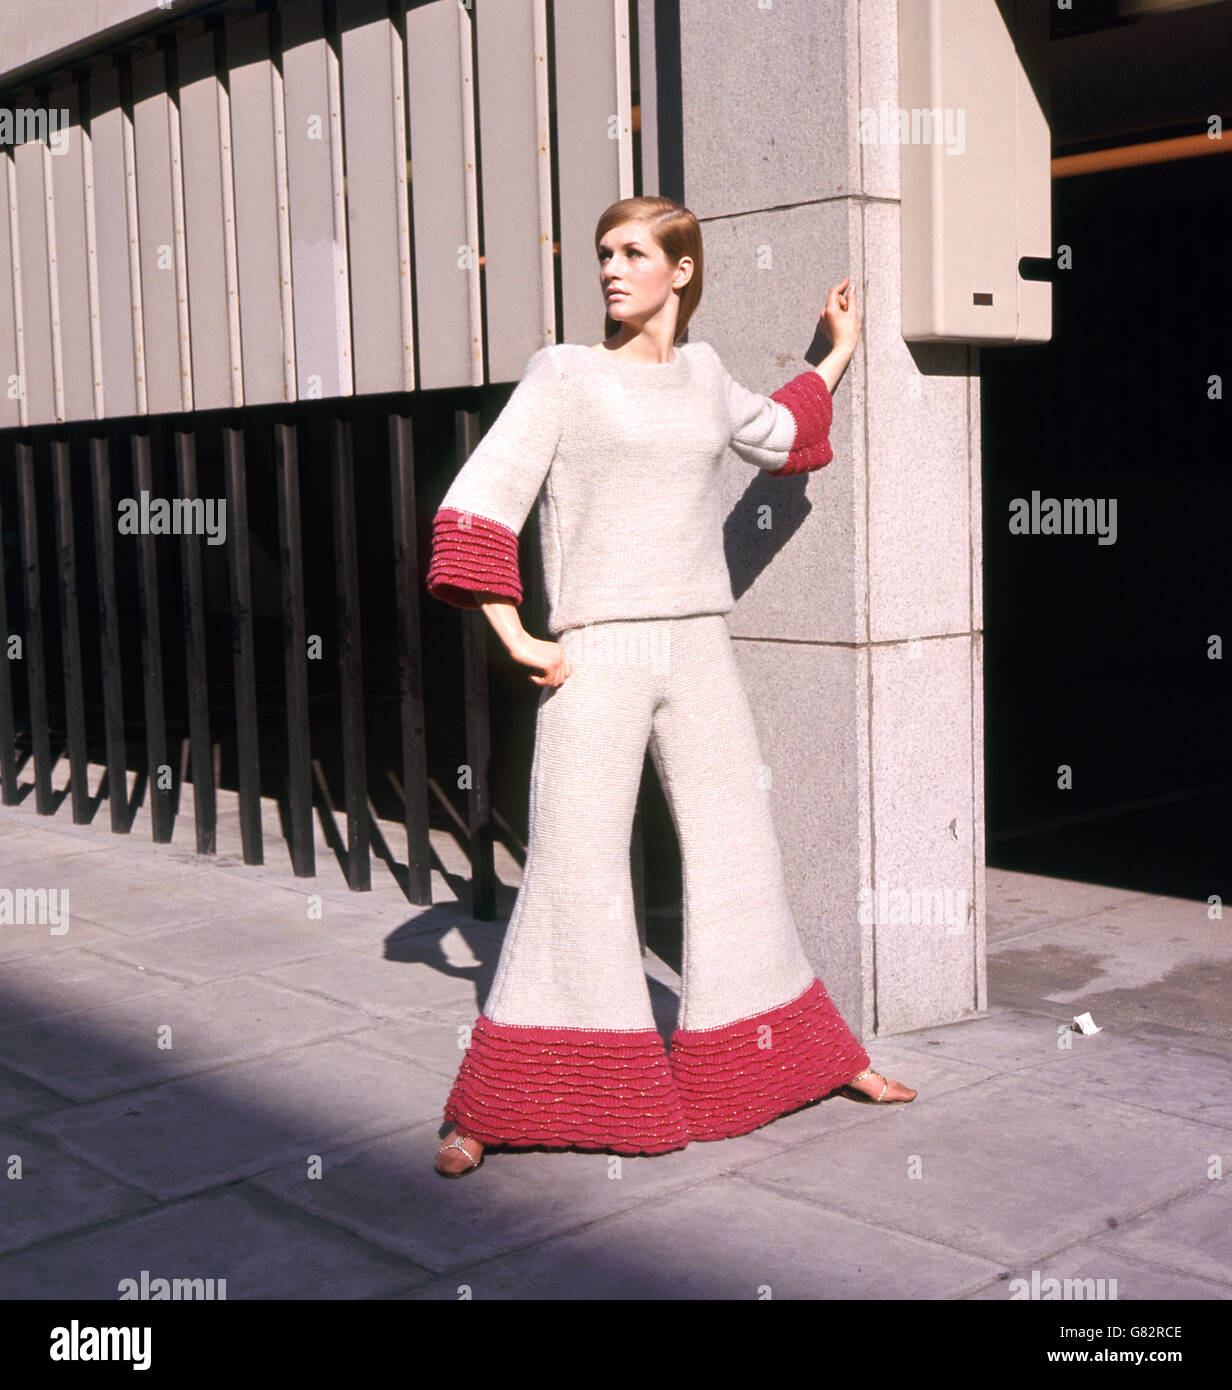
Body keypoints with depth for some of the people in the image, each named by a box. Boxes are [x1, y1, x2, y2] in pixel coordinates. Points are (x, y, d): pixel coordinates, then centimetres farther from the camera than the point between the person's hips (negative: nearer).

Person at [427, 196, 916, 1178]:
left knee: (739, 856, 12)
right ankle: (491, 1110, 3)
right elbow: (477, 505, -6)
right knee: (573, 869, -7)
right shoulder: (564, 373, -1)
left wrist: (839, 356, 34)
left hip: (700, 653, 4)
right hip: (595, 656, -4)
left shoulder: (702, 372, 13)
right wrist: (515, 639, -12)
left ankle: (816, 1058, 27)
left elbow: (773, 435, 35)